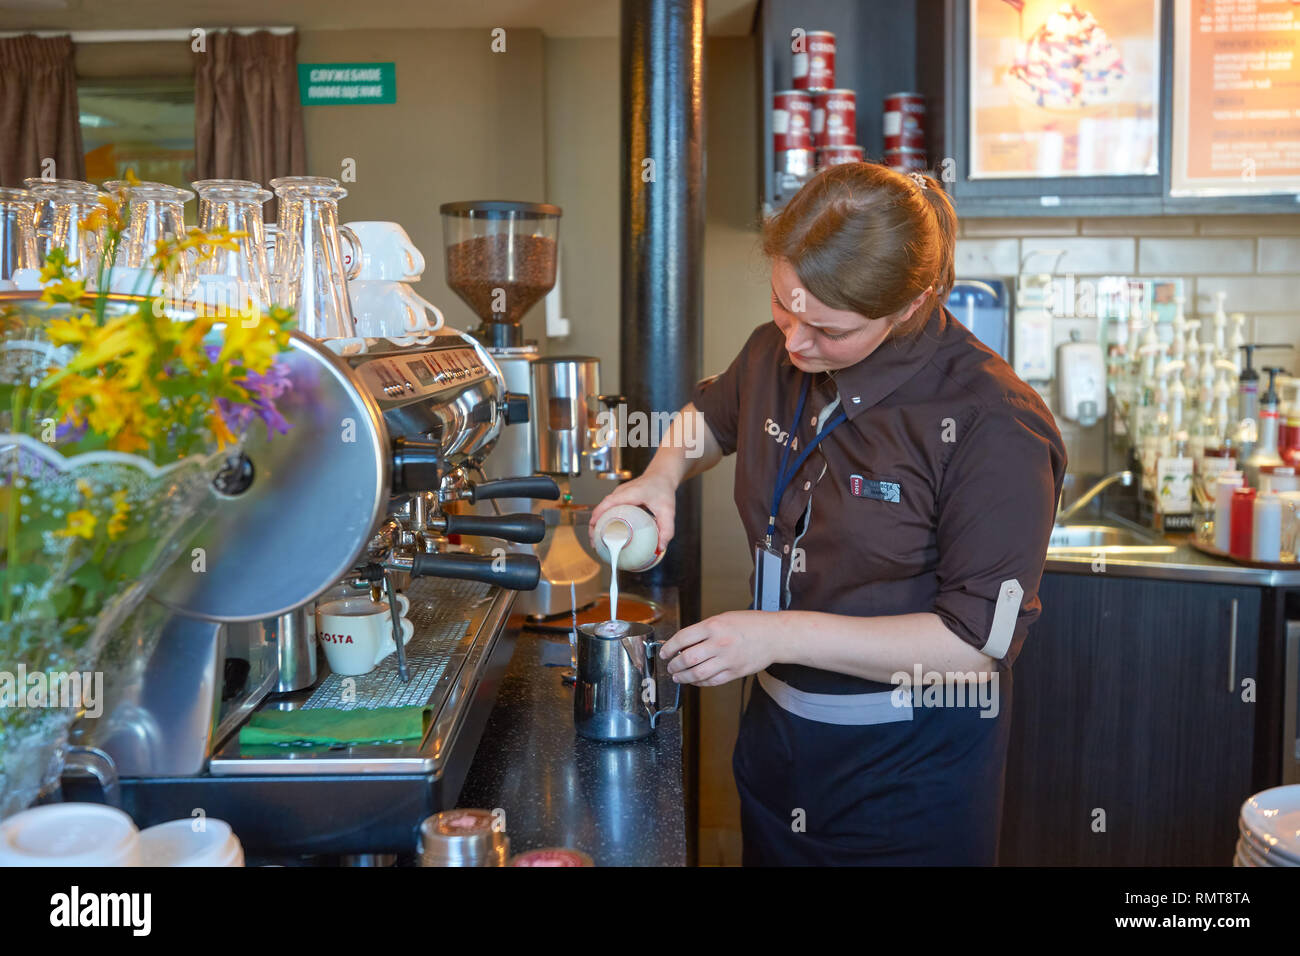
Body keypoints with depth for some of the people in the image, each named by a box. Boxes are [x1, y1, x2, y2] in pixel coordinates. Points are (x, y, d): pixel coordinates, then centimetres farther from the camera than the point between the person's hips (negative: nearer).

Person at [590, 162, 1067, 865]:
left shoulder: (993, 424, -23)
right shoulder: (775, 354, -3)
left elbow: (979, 639, -24)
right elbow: (714, 413, 22)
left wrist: (781, 635, -26)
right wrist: (662, 475, 0)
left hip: (909, 767, -6)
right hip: (777, 729, 6)